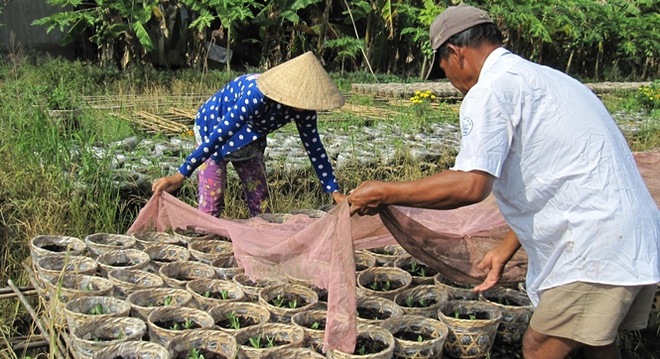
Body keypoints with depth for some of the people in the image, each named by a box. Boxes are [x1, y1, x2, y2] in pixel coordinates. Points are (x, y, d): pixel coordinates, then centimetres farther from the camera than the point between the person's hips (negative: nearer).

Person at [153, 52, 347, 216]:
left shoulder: (302, 108, -21)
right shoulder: (257, 96, -40)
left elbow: (314, 148, -10)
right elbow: (218, 135, -39)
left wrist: (336, 192, -10)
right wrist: (180, 176, -40)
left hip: (249, 138, 6)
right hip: (212, 127, -6)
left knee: (260, 199, 4)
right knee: (211, 202, -11)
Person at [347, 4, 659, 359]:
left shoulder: (491, 90, -11)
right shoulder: (540, 78, 20)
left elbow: (470, 185, -23)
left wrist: (385, 193, -12)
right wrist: (505, 249, 26)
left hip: (598, 246, -10)